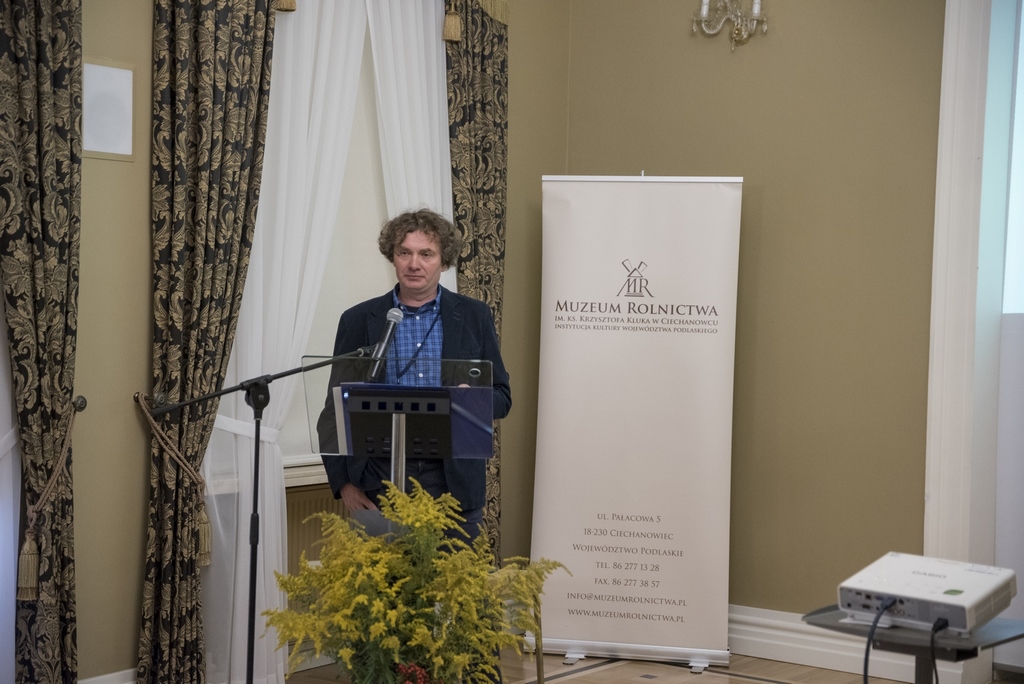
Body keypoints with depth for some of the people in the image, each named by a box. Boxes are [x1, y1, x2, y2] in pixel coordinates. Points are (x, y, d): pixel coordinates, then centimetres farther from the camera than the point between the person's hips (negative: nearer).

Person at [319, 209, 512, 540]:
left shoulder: (474, 317, 6)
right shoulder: (358, 320, 5)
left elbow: (502, 398, 9)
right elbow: (337, 409, 7)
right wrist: (343, 483, -2)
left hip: (453, 482, 1)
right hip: (379, 484, 0)